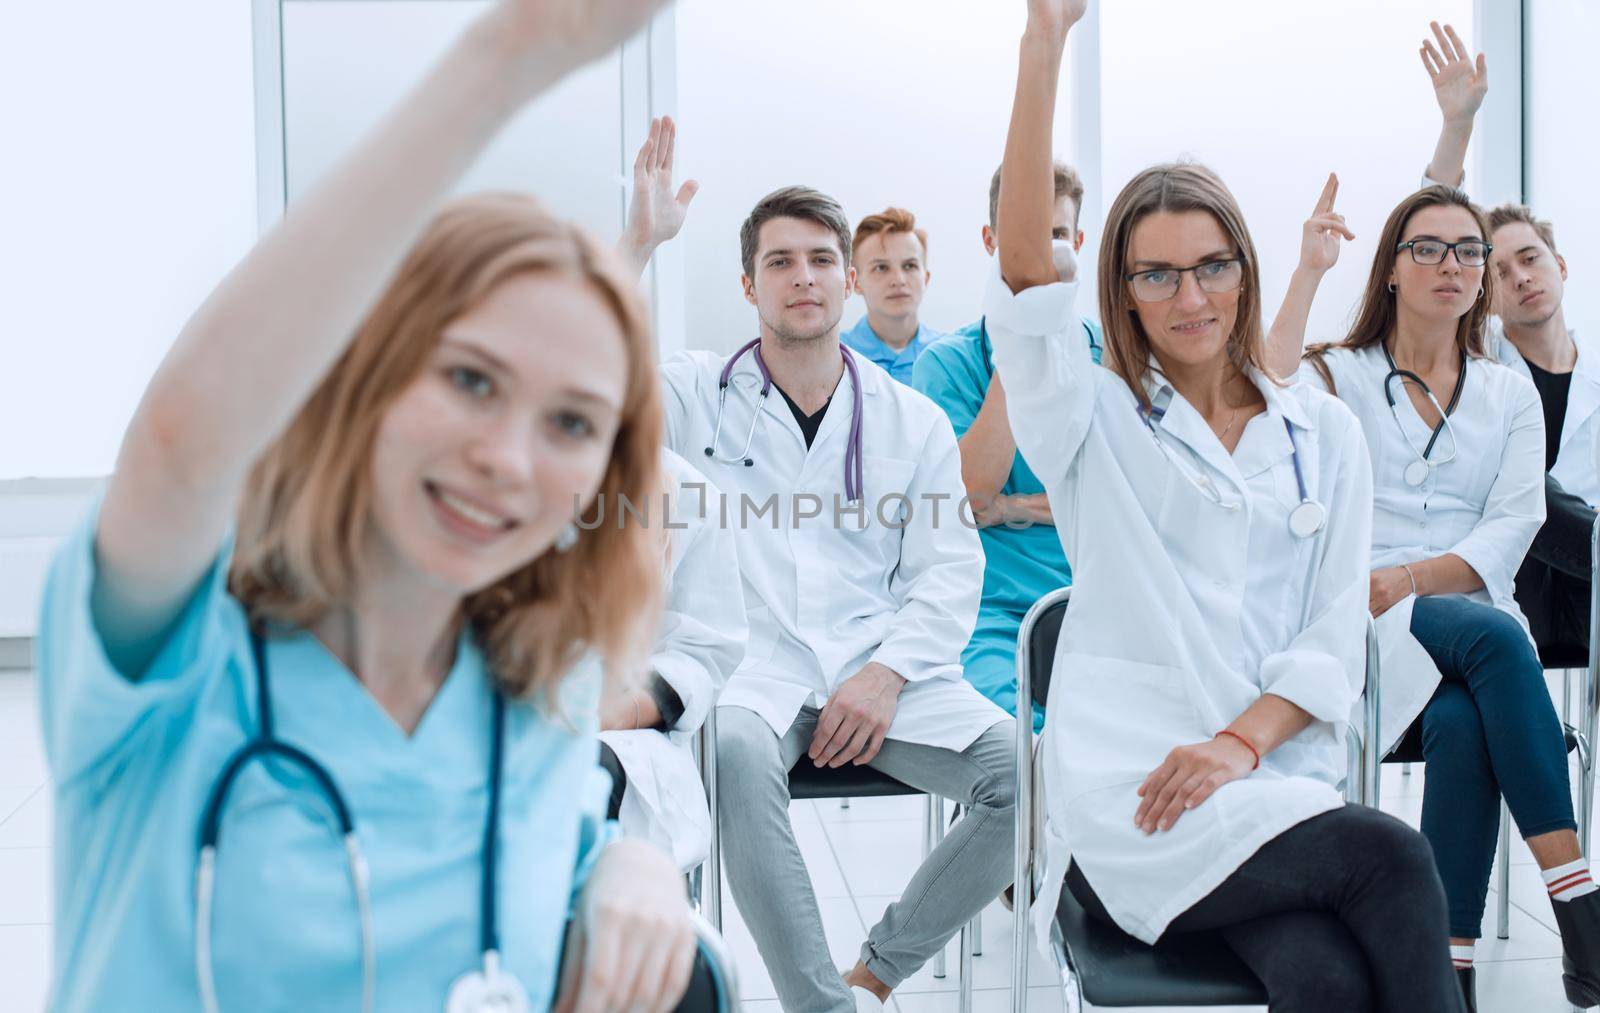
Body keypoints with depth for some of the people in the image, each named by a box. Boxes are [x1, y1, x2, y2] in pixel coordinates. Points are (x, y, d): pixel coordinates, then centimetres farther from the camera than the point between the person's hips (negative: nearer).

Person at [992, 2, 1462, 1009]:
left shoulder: (1326, 433, 17)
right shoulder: (1097, 424, 10)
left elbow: (1338, 635, 9)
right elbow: (1027, 269, -7)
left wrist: (1238, 743, -10)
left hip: (1285, 786, 3)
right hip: (1129, 795, -2)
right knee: (1391, 860, -28)